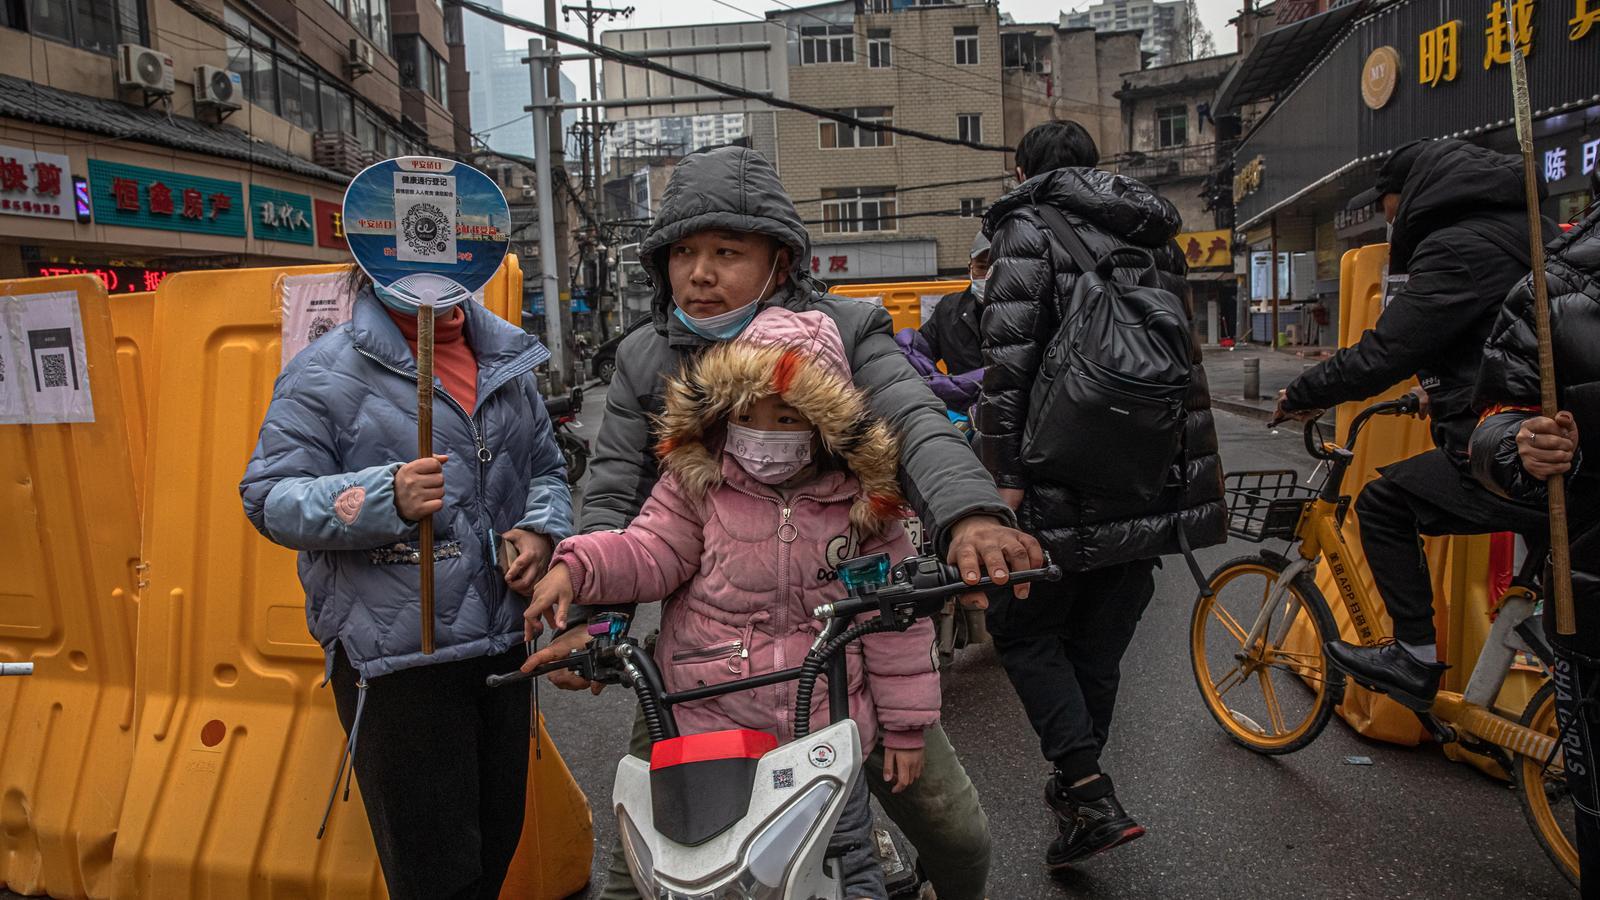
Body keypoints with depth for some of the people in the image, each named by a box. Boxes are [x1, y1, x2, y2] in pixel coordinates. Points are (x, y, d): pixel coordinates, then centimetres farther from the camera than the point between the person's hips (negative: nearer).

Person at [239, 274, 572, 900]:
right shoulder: (326, 372, -6)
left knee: (499, 843, 19)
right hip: (396, 659, -6)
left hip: (504, 643, 6)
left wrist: (543, 529, 1)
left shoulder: (508, 362, 12)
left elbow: (545, 468, 22)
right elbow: (269, 497, -10)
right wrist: (384, 498, -26)